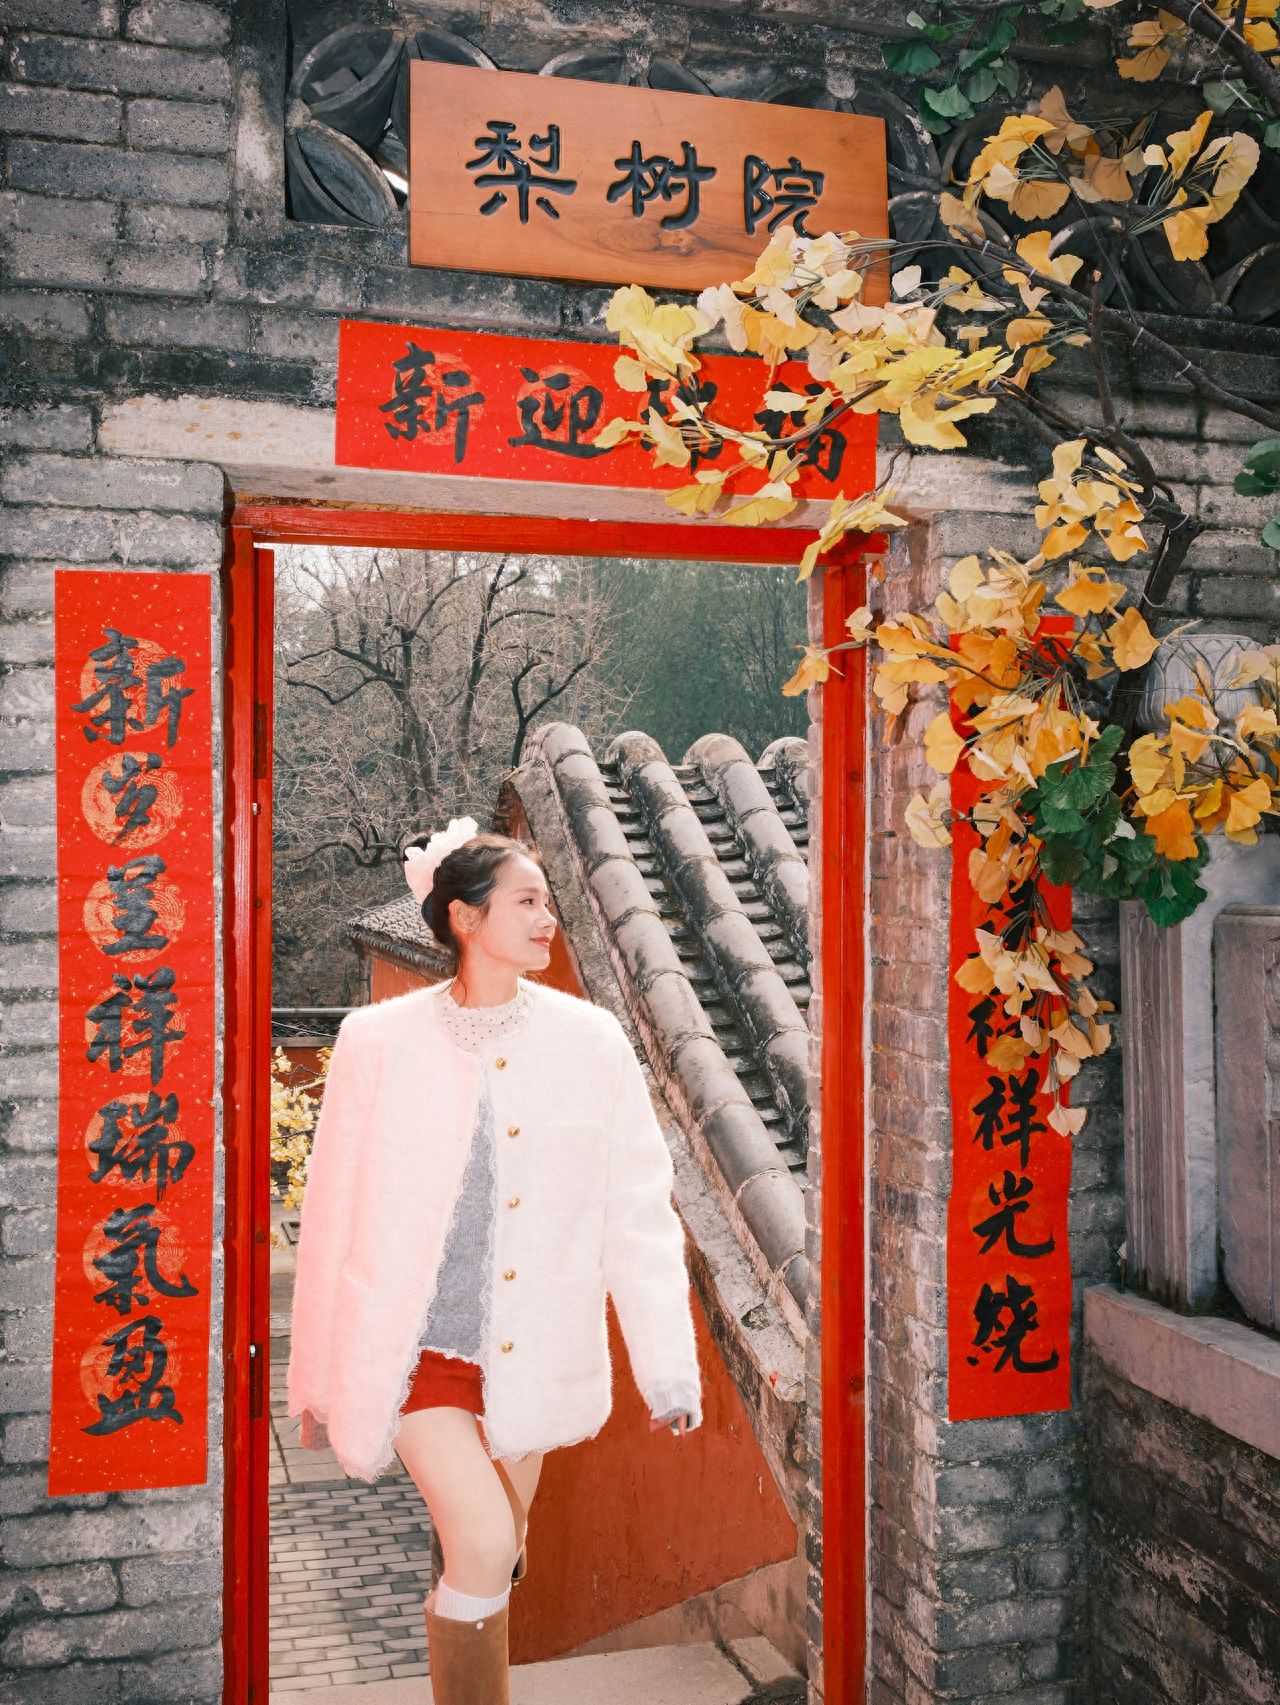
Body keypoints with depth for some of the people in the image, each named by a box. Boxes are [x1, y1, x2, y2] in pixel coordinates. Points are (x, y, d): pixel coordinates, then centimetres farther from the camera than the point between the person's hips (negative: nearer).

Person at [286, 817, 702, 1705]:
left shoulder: (589, 1041, -5)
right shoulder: (382, 1042, -8)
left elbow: (640, 1208, -3)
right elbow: (335, 1211, -1)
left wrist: (670, 1362, -6)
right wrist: (318, 1377, 4)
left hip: (533, 1352, 2)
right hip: (420, 1340, -2)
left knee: (493, 1554, 16)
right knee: (484, 1541, -15)